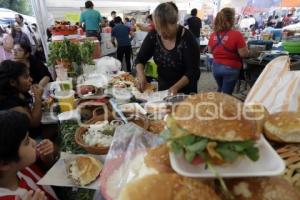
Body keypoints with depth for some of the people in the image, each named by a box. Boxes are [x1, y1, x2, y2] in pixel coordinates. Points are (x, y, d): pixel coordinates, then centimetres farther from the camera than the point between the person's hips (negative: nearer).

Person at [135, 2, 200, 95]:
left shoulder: (187, 38, -20)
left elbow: (193, 72, -21)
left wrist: (176, 87, -34)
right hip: (162, 88, 4)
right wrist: (141, 74, -20)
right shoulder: (153, 35, -9)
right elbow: (140, 59, -1)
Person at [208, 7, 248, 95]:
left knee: (220, 90, 26)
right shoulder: (237, 34, -17)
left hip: (216, 66, 5)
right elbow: (244, 54, -15)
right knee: (226, 94, 8)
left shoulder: (213, 34, -2)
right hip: (231, 68, -5)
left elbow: (210, 50, 11)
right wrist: (244, 45, 4)